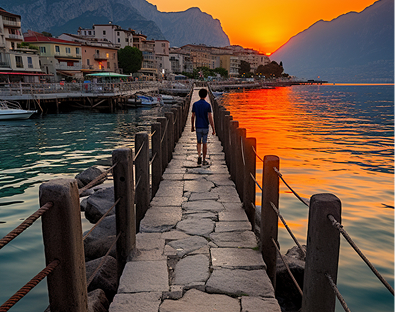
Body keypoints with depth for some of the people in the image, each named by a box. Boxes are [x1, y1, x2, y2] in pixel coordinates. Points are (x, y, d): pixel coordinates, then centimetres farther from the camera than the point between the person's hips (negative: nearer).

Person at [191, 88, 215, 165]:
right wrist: (213, 129, -9)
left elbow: (193, 117, 3)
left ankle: (199, 155, -10)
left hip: (198, 127, 1)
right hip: (205, 127, -1)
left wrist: (192, 126, 17)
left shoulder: (195, 104, -1)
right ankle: (204, 160, 14)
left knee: (199, 143, 15)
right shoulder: (208, 105, -8)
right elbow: (210, 118, -13)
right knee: (204, 143, 9)